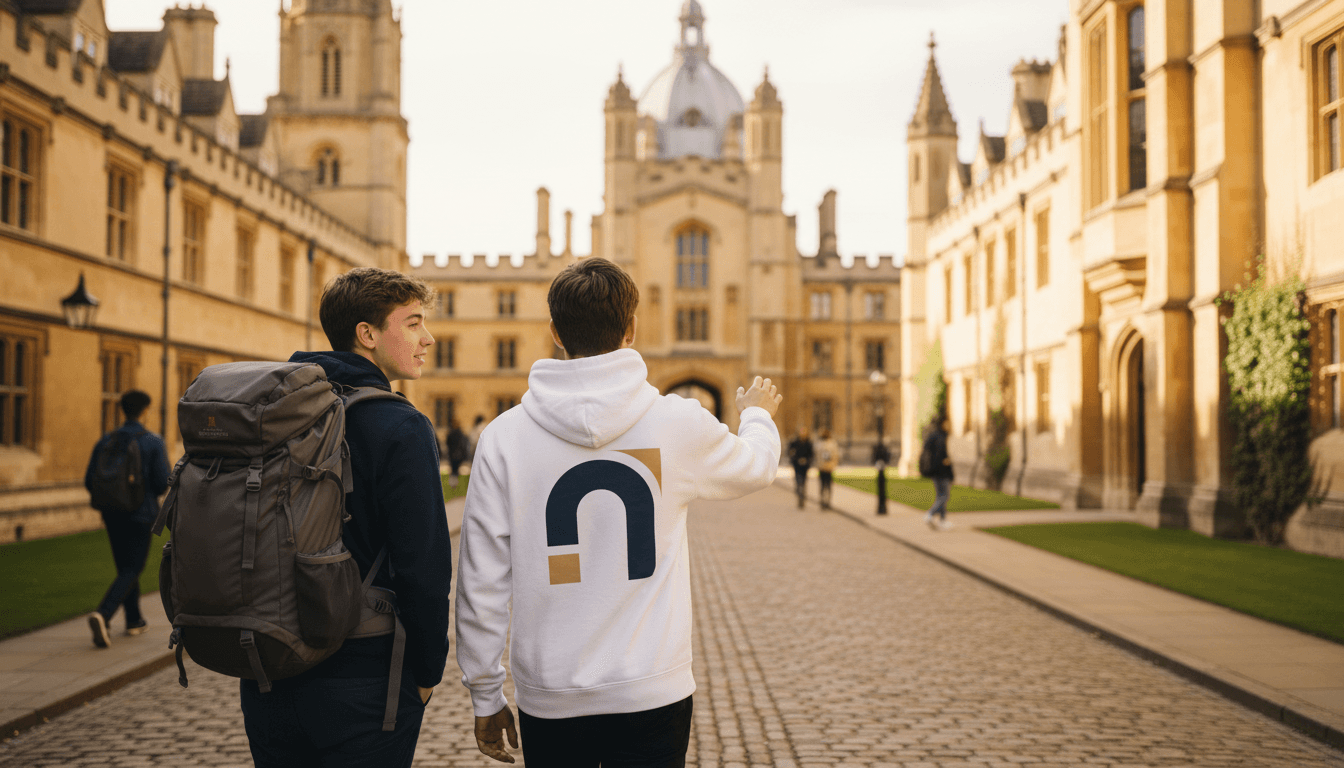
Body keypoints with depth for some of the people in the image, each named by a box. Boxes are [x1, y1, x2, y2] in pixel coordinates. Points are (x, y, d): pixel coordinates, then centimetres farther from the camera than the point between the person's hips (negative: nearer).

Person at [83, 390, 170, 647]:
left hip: (112, 513, 5)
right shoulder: (153, 443, -9)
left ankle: (134, 619, 26)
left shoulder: (106, 441, 3)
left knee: (126, 566, 19)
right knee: (131, 570, -1)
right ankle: (103, 614, -23)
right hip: (141, 514, -5)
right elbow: (162, 482, -13)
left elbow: (90, 481, 1)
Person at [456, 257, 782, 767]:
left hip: (549, 702, 1)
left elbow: (482, 584, -3)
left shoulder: (503, 437, -6)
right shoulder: (679, 423, -8)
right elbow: (756, 468, 15)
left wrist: (485, 698, 9)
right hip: (652, 693, -1)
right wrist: (757, 415, 38)